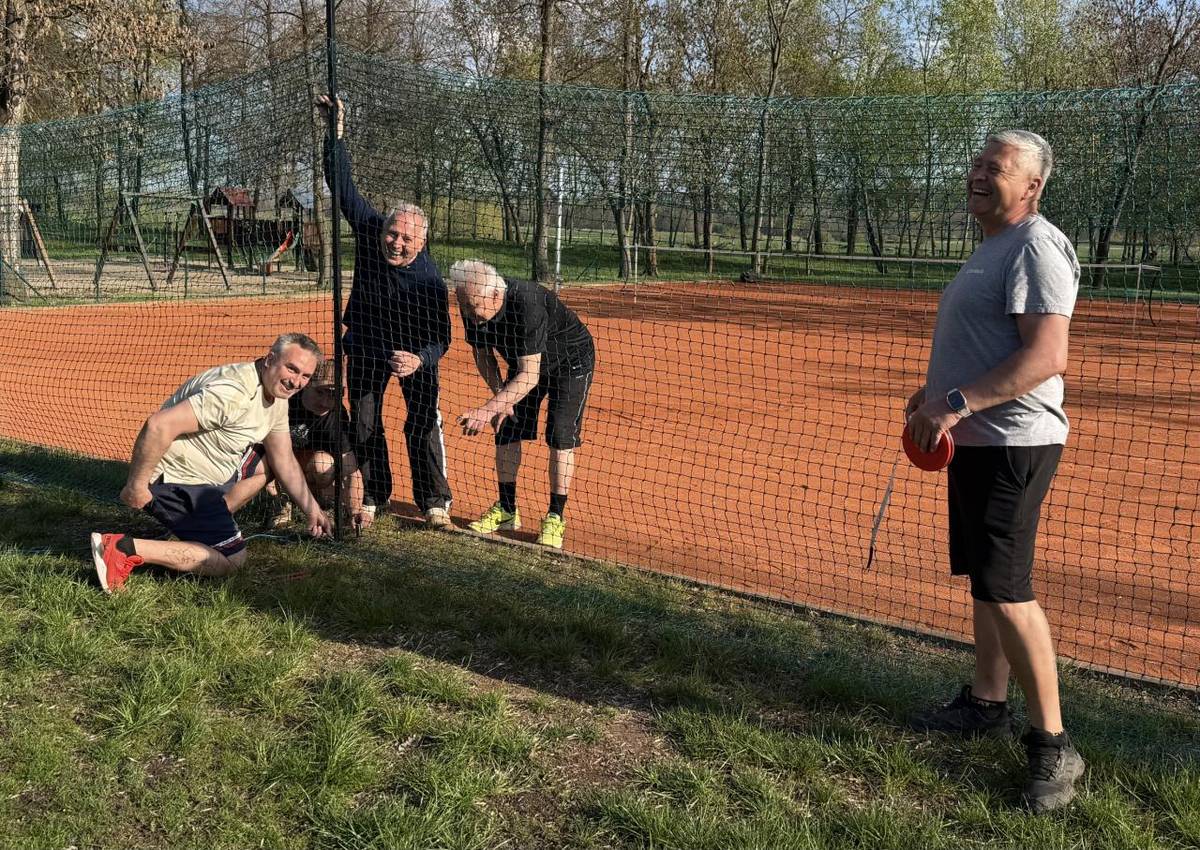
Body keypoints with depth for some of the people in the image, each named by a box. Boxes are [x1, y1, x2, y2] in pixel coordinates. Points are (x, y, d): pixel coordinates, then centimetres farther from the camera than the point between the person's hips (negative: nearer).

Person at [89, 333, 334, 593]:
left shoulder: (278, 396, 4)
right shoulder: (233, 393, -28)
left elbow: (285, 462, 13)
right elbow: (159, 425, -34)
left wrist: (312, 509, 12)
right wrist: (136, 485, -27)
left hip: (207, 474, 10)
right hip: (176, 480, -10)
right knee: (232, 559, -10)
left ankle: (208, 525, 13)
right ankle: (126, 549, -13)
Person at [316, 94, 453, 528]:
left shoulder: (430, 280, -33)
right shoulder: (368, 230, -24)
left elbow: (440, 338, -29)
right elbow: (344, 187, -16)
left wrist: (419, 359, -49)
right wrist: (337, 134, -21)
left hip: (415, 348, -3)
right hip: (367, 345, 4)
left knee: (423, 423, -5)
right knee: (364, 423, 6)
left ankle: (435, 501, 5)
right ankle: (372, 496, 19)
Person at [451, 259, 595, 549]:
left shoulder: (526, 304, -42)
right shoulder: (472, 309, -21)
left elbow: (529, 375, -43)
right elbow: (482, 354, -4)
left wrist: (488, 409, -50)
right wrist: (499, 396, -17)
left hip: (571, 360, -6)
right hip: (524, 363, 7)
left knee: (560, 436, -14)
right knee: (506, 430, 1)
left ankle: (556, 518, -5)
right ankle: (506, 509, 14)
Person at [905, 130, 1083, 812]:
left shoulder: (1036, 247, -15)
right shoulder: (994, 247, 17)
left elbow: (1047, 354, -26)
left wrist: (958, 403, -29)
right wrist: (938, 391, 17)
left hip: (1012, 443, -10)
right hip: (979, 440, 10)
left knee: (1004, 588, -11)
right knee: (986, 580, 17)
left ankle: (1054, 746, -2)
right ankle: (988, 705, 30)